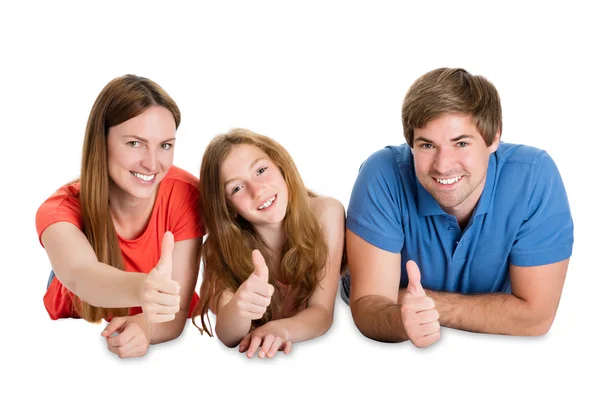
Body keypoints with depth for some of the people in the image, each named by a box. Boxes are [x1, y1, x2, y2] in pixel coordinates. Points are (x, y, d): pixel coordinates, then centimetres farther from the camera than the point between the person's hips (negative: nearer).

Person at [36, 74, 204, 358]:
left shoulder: (184, 194, -18)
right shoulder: (61, 209, -19)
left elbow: (177, 311, -21)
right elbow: (79, 275, -41)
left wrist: (145, 327, -42)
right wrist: (140, 288, -61)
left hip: (161, 347, 1)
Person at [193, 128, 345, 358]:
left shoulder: (325, 214, -17)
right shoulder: (225, 243, -15)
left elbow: (322, 312, -18)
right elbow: (228, 337, -22)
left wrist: (281, 329, -38)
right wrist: (238, 308, -44)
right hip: (252, 361, 0)